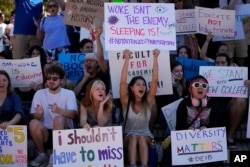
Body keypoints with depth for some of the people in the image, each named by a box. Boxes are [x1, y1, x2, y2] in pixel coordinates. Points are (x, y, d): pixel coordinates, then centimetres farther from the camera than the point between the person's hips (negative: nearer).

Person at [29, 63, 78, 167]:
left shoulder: (69, 94, -3)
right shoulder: (39, 93, 3)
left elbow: (72, 114, -18)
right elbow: (36, 116, -3)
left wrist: (59, 110, -39)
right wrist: (39, 113, -29)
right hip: (45, 132, 2)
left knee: (59, 119, -32)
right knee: (33, 123, -28)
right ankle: (42, 154, -6)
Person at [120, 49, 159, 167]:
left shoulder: (148, 101, -3)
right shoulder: (126, 101, -6)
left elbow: (155, 80, -13)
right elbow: (122, 82, -21)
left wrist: (155, 58, -19)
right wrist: (127, 59, -27)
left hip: (146, 136, 1)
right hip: (128, 137, -1)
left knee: (141, 138, -32)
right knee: (133, 137, -33)